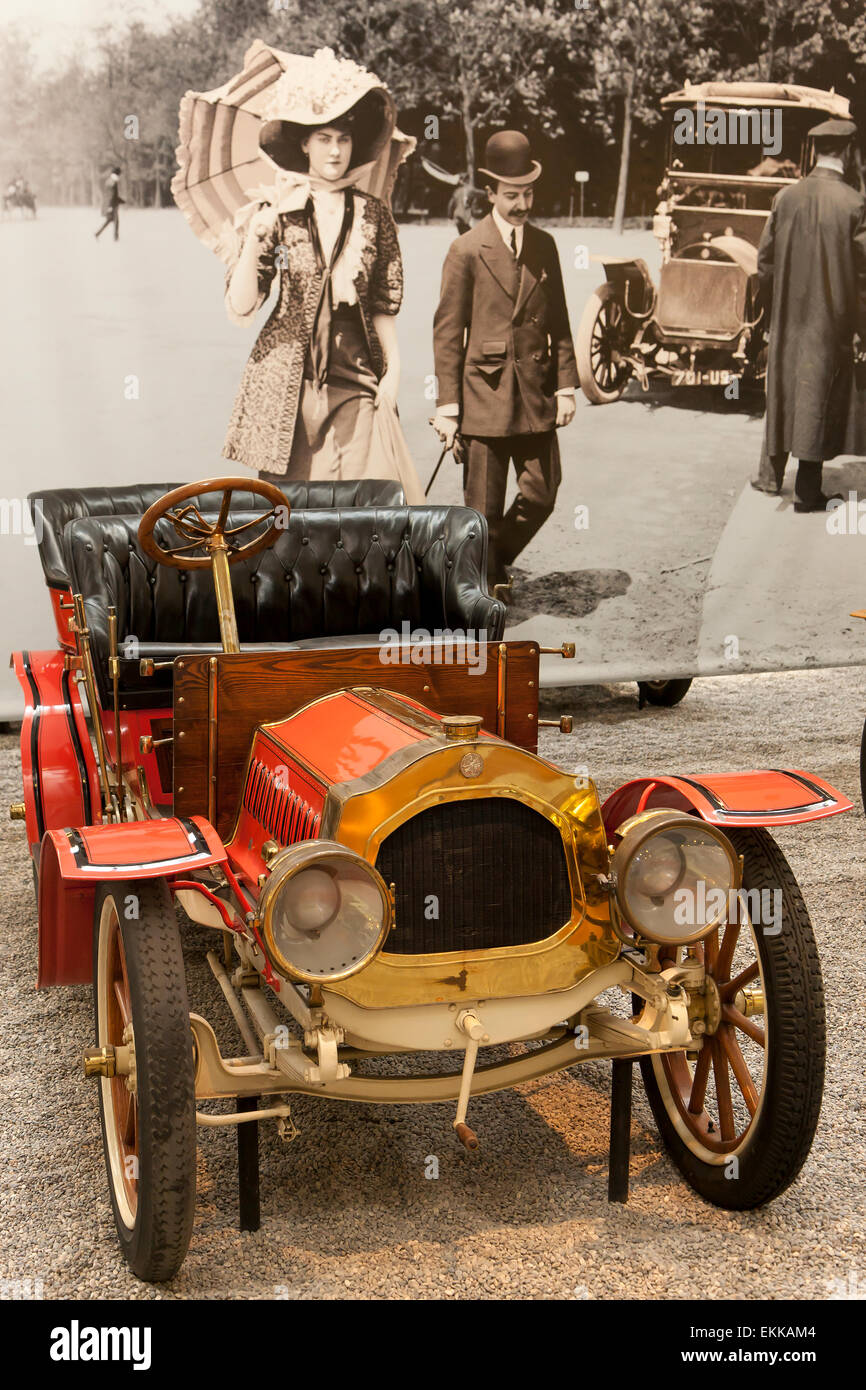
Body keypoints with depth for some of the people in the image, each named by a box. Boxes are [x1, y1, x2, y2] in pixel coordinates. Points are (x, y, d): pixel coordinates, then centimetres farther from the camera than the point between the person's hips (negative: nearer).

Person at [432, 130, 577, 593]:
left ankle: (496, 558, 30)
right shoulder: (467, 251, -4)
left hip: (536, 394, 4)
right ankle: (486, 582, 21)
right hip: (484, 394, -4)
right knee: (484, 507, 2)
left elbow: (558, 323, 14)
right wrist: (447, 406, -9)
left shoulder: (545, 246, 10)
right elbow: (447, 333, -5)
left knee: (541, 494, 5)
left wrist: (566, 385, 6)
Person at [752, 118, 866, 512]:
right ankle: (808, 492, 7)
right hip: (830, 318, -4)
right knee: (819, 396, 3)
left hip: (788, 316, 4)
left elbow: (765, 259, 4)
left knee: (782, 392, 17)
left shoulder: (786, 197, -3)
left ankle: (770, 475, 27)